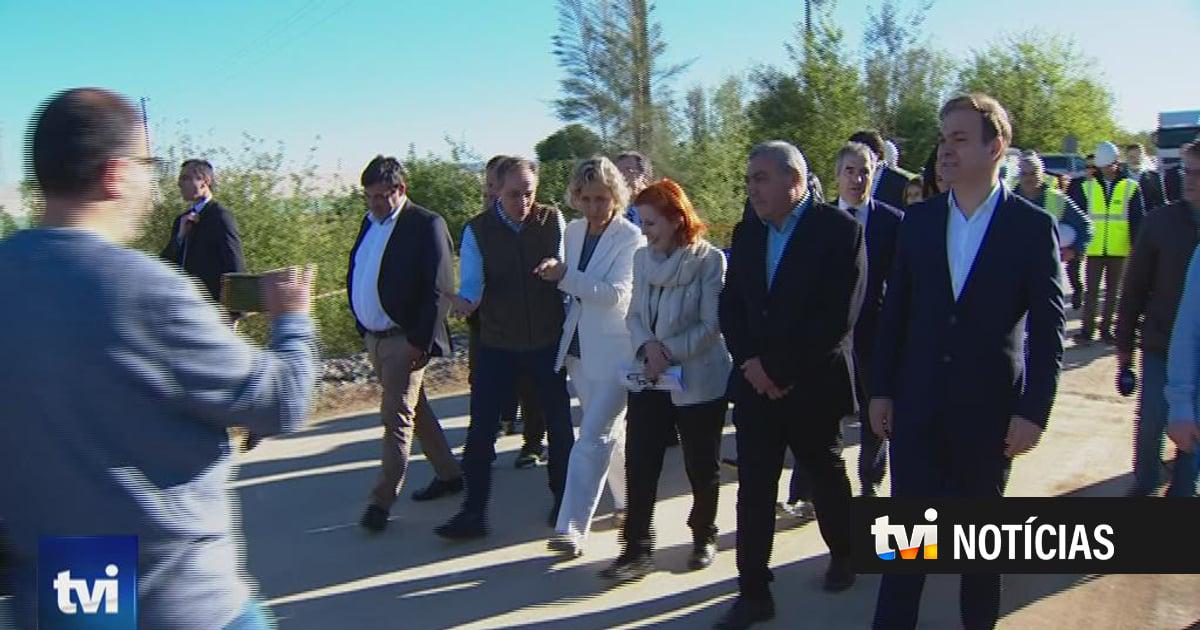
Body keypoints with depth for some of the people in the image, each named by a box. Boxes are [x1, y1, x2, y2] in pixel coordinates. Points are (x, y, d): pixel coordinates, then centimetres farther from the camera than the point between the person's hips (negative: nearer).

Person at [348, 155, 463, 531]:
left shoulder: (427, 225, -12)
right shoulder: (369, 223, 12)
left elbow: (439, 290, -17)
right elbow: (356, 278, 17)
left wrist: (420, 342, -19)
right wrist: (361, 325, 11)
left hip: (406, 340, -8)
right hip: (374, 338, 8)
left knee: (396, 416, -5)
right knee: (415, 409, 17)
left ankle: (382, 499, 3)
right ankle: (449, 473, 30)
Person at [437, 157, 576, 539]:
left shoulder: (552, 220, -2)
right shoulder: (477, 231, -5)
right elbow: (471, 282, -13)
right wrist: (467, 302, -32)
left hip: (548, 339, 1)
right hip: (497, 344, -1)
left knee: (559, 424, 12)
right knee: (481, 429, -1)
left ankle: (563, 502, 30)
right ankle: (473, 512, 10)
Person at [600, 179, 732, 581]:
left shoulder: (709, 260, -12)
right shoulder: (642, 258, 4)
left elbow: (711, 325, -14)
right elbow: (634, 314, 5)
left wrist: (669, 352, -19)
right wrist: (648, 345, -14)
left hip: (699, 379, -4)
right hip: (649, 379, 4)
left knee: (701, 466, 11)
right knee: (639, 464, 0)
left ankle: (704, 536, 33)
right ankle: (637, 548, 10)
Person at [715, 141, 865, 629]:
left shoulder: (839, 229, -11)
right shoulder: (746, 233, 7)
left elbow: (838, 316, -18)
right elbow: (730, 306, 7)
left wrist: (778, 368, -18)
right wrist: (750, 363, -9)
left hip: (813, 383, -4)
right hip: (754, 382, 4)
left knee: (826, 477, 17)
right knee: (753, 488, 1)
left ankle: (843, 555, 42)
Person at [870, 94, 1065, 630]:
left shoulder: (1033, 226, -6)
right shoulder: (918, 220, 3)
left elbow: (1049, 328, -6)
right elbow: (894, 311, 5)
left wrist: (1034, 411, -11)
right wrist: (880, 390, 3)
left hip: (990, 407, -2)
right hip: (917, 404, 2)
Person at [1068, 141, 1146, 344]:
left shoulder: (1130, 188, 1)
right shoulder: (1086, 187, 2)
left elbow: (1137, 220, 1)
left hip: (1119, 250, 0)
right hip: (1094, 249, 0)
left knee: (1113, 292, 9)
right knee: (1091, 291, 2)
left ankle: (1106, 329, 17)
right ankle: (1087, 329, 7)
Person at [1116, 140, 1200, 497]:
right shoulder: (1161, 222, -5)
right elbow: (1134, 287, -1)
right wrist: (1124, 345, -1)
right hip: (1160, 346, -1)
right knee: (1151, 423, 2)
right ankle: (1145, 482, 25)